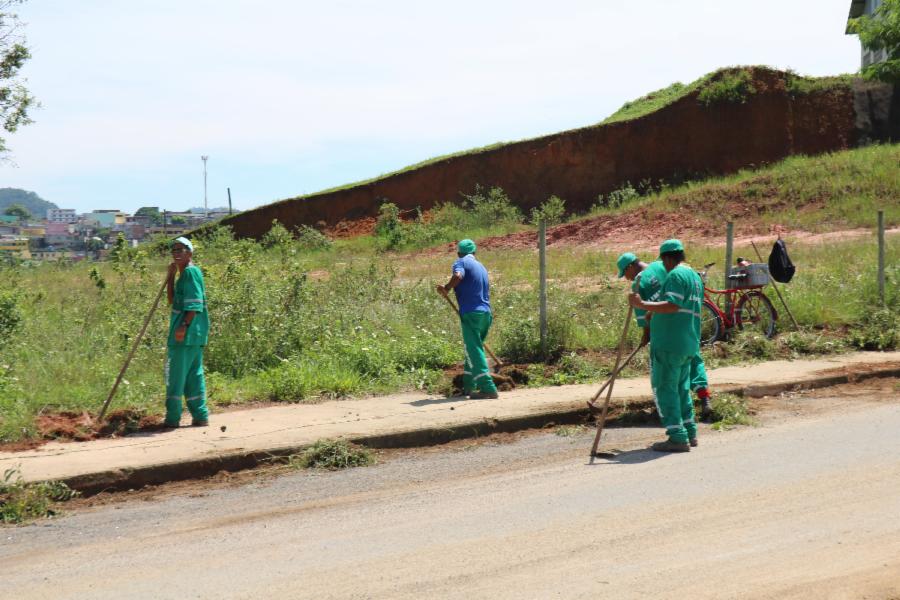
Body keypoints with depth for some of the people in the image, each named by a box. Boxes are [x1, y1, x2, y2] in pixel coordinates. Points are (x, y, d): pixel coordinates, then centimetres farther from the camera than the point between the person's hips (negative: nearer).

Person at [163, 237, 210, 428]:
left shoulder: (191, 271, -11)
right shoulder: (183, 274, 20)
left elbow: (194, 304, -19)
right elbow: (173, 301, 21)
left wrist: (184, 325, -24)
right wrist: (171, 277, 14)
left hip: (187, 333, -10)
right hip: (194, 334, 10)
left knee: (175, 373, -6)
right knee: (193, 374, 11)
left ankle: (173, 417, -4)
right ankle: (200, 415, 13)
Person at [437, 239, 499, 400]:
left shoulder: (461, 262, -2)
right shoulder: (481, 267, 21)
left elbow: (458, 276, -26)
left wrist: (446, 289, -10)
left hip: (471, 313, -8)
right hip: (486, 313, 8)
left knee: (474, 351, -7)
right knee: (473, 350, 20)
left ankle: (488, 388, -14)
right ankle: (468, 386, 25)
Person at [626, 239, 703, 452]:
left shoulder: (675, 275, -11)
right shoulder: (695, 277, 20)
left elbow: (672, 306, -24)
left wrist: (643, 305, -29)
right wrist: (652, 310, 38)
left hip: (669, 343, -10)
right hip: (689, 344, 10)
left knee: (664, 388, -7)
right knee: (681, 388, 18)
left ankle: (677, 438, -10)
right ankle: (689, 433, 23)